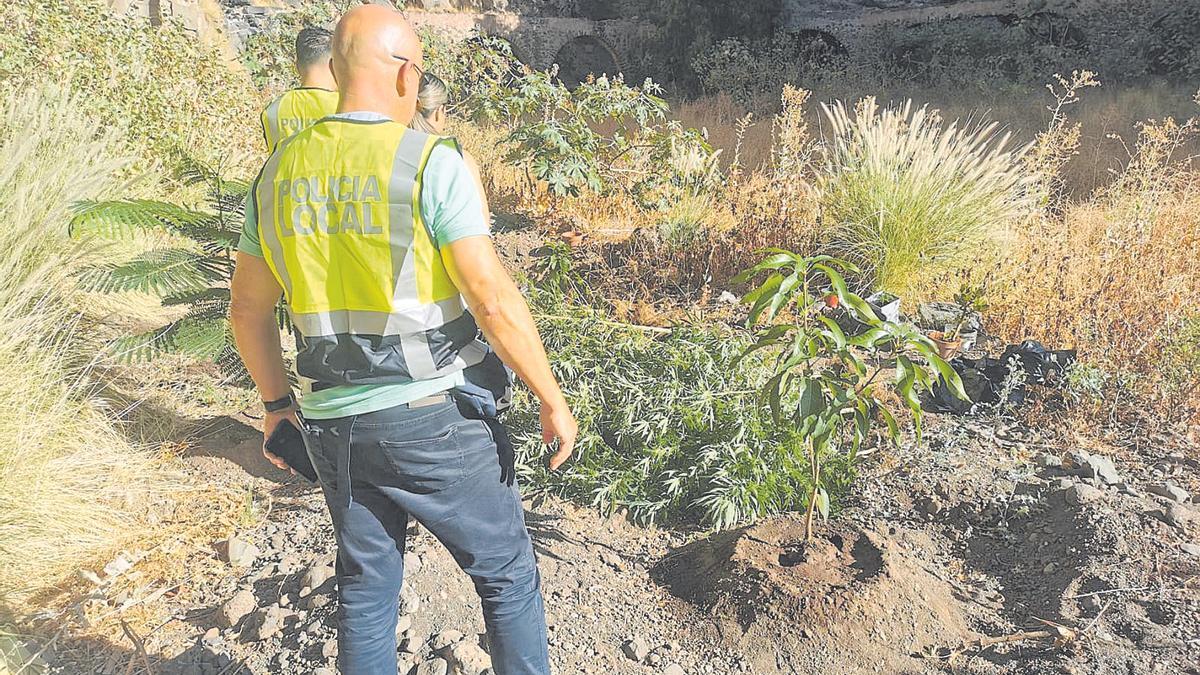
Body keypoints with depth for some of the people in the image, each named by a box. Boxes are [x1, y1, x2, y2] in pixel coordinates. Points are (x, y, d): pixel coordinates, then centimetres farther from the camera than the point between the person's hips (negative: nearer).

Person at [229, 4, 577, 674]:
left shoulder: (280, 172, 4)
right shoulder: (431, 162, -14)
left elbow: (248, 308, 10)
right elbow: (493, 299, -19)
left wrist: (277, 401, 22)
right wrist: (554, 401, -10)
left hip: (333, 422, 6)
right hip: (437, 418, -5)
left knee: (366, 587, 21)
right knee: (507, 572, 15)